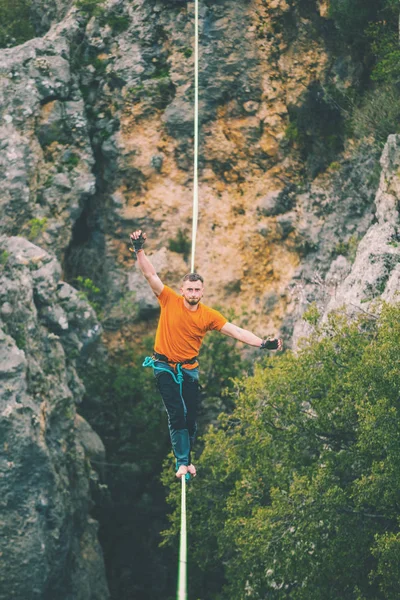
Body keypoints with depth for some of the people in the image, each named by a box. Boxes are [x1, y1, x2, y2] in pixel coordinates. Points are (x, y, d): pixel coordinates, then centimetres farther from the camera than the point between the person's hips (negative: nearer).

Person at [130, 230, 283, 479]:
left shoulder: (209, 316, -7)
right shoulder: (170, 300, -11)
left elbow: (236, 331, -7)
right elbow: (151, 275, -13)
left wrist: (264, 344, -15)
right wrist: (139, 250, -24)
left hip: (189, 369, 3)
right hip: (165, 367, -3)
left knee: (191, 417, 7)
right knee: (177, 413, -13)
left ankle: (187, 459, 25)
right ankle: (182, 463, -9)